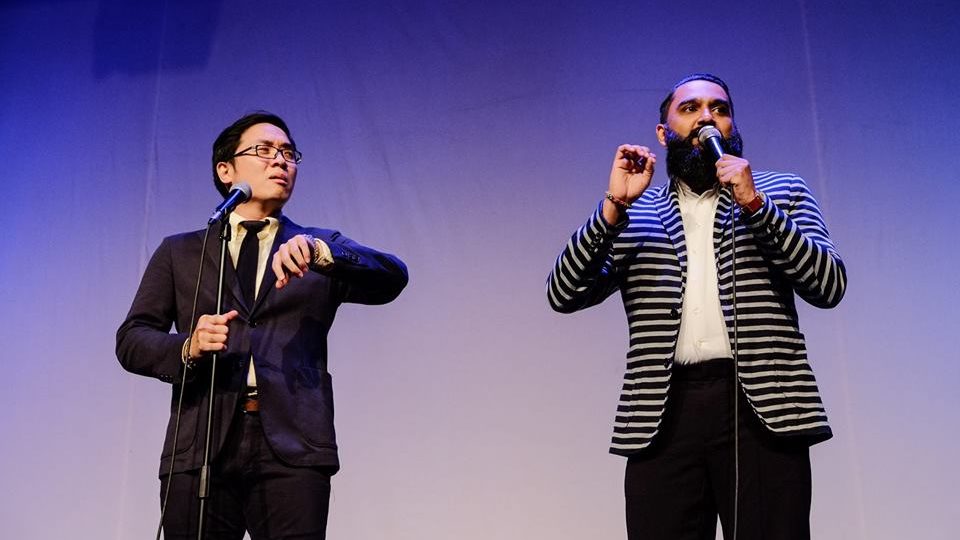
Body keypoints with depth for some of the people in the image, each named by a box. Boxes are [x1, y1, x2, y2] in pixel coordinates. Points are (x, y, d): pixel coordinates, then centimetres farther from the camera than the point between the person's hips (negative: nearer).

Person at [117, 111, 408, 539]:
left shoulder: (323, 251, 16)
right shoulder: (179, 252, 18)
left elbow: (392, 279, -3)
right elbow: (131, 340, 12)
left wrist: (318, 250, -21)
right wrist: (187, 348, -10)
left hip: (292, 448, -1)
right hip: (200, 446, 1)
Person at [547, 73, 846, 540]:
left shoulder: (782, 192, 15)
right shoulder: (632, 214, 16)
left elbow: (830, 286, 1)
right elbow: (564, 295, 5)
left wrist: (755, 205, -8)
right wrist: (614, 206, -5)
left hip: (762, 409, 0)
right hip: (663, 413, 1)